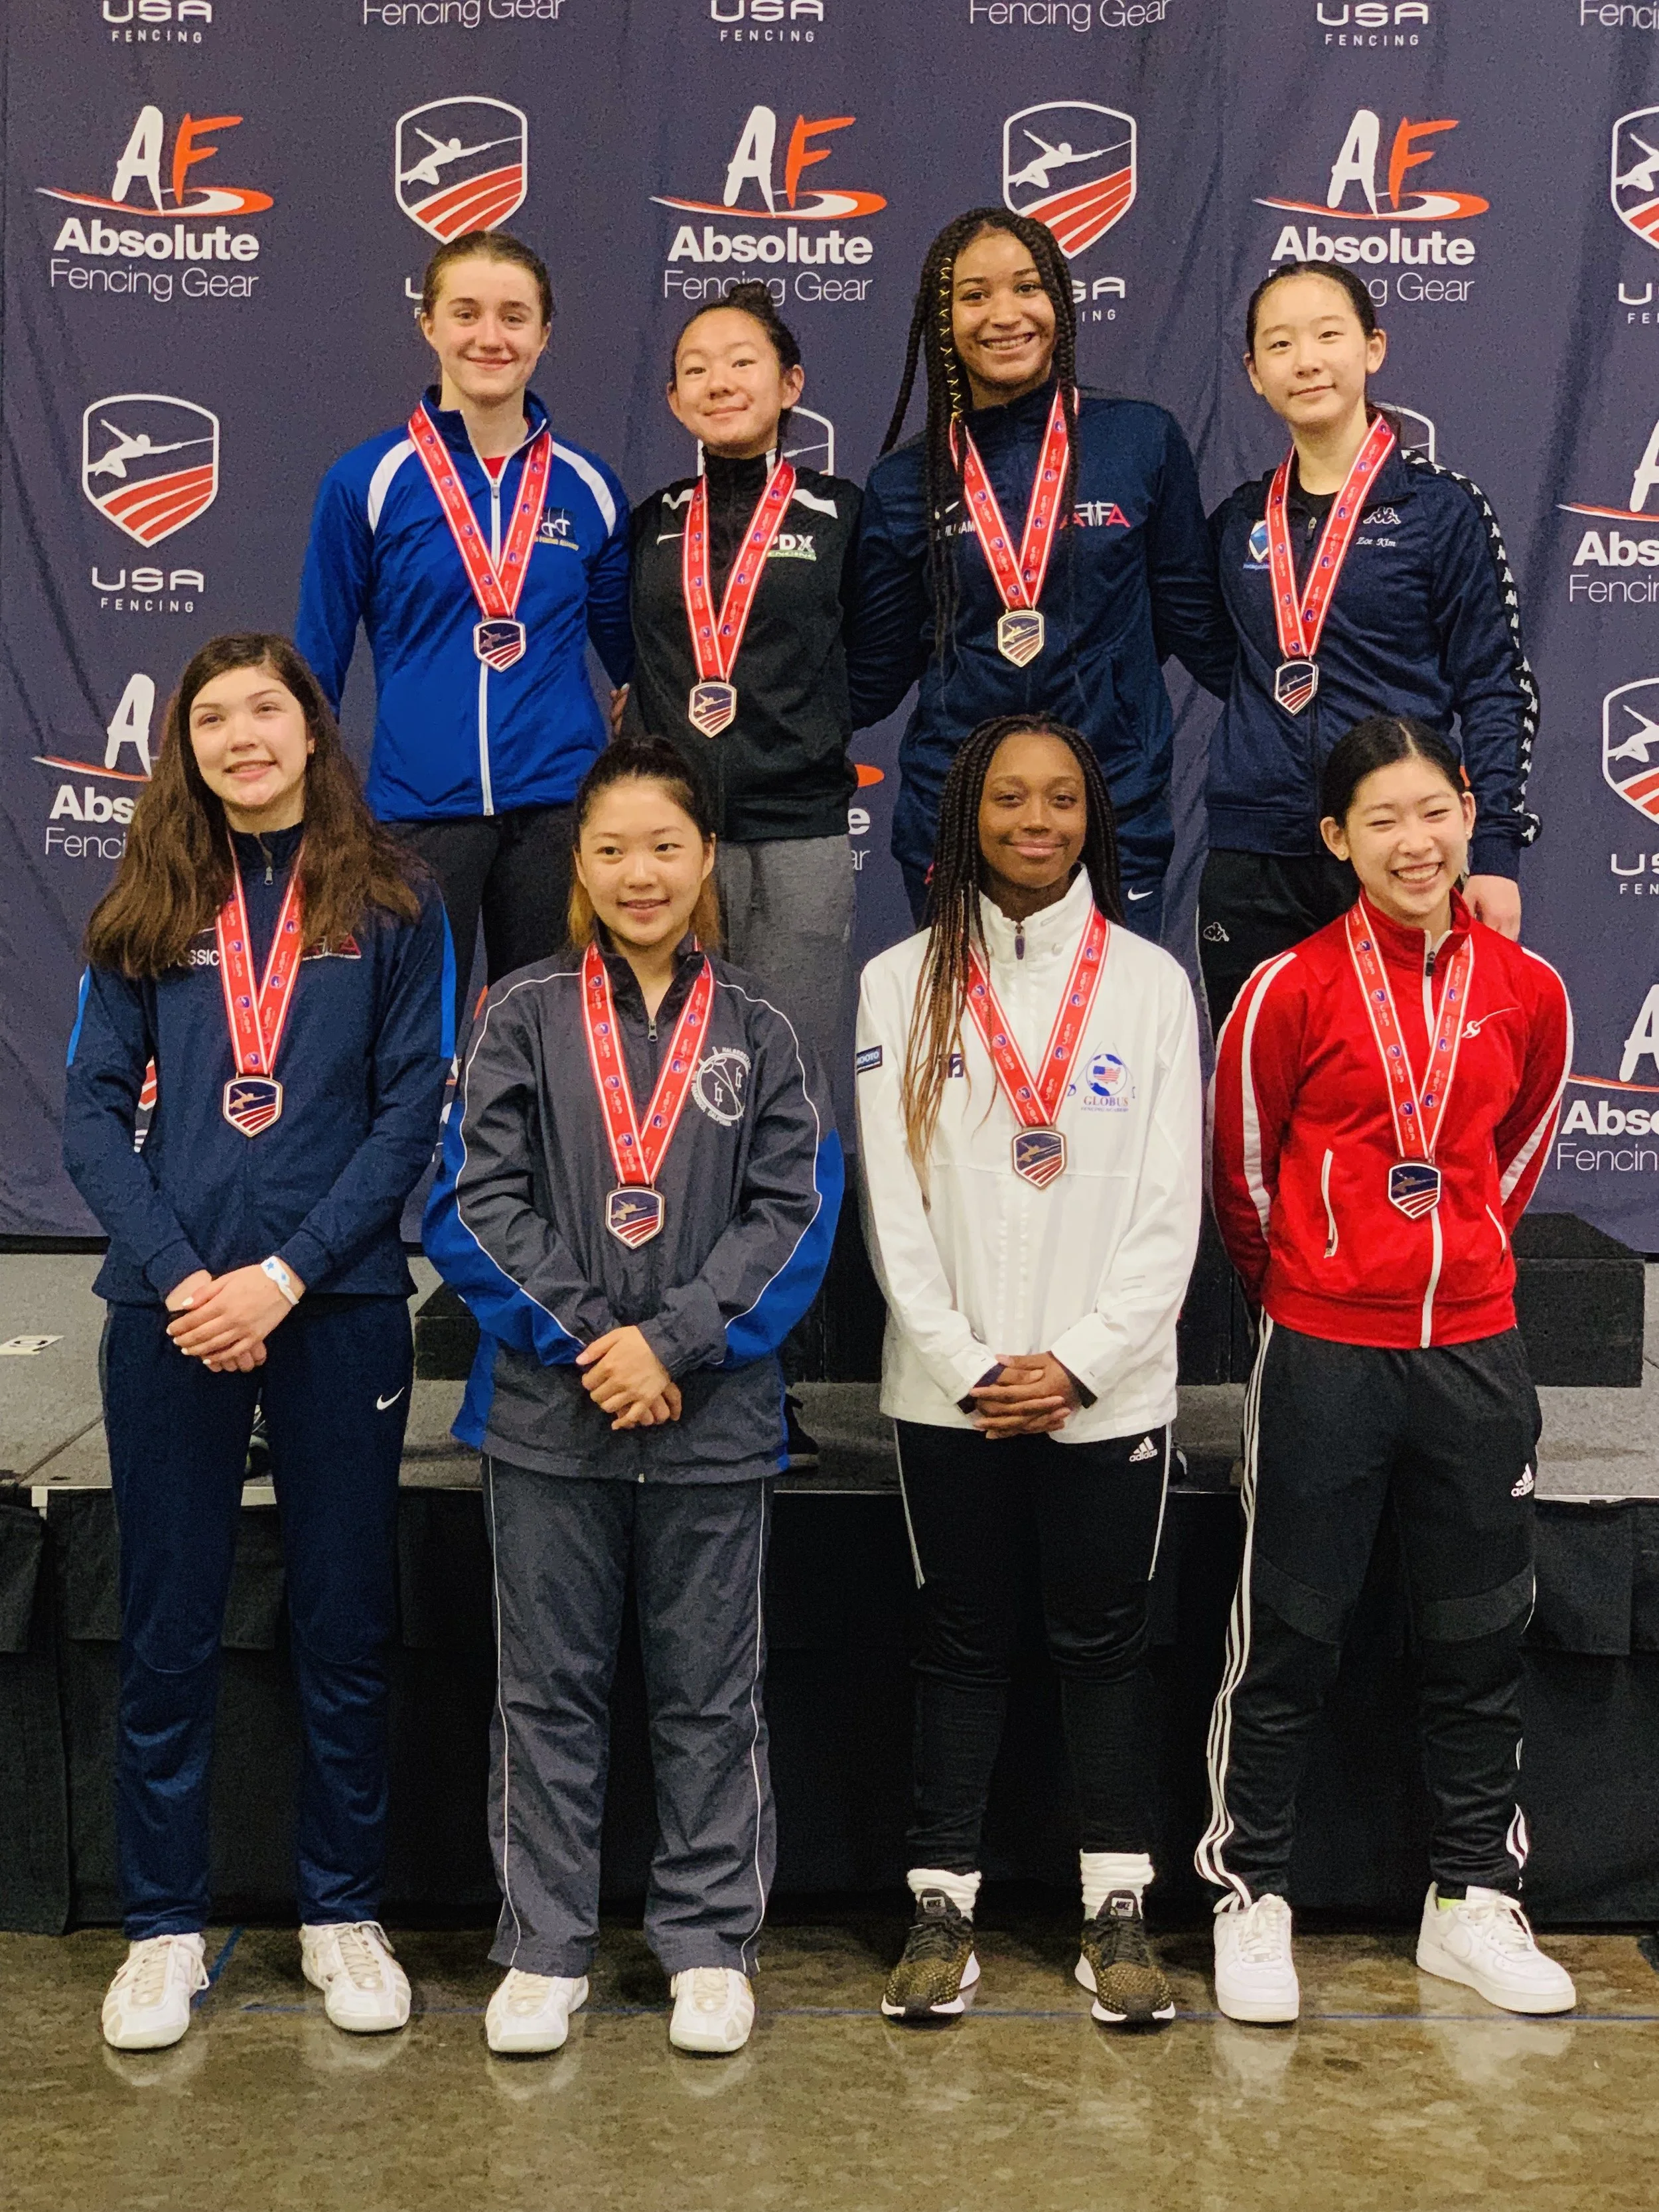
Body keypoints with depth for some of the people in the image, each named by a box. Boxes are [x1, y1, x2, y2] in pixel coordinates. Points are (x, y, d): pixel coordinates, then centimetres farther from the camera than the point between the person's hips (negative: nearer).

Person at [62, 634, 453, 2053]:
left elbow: (411, 1115, -3)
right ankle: (164, 1926, 21)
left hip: (339, 1307, -1)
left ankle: (343, 1911, 23)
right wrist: (182, 1274, -11)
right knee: (170, 1630, 7)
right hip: (170, 1313, 1)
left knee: (345, 1626, 8)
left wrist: (281, 1276, -12)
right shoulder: (148, 911, 8)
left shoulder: (392, 903, 2)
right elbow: (94, 1113, 2)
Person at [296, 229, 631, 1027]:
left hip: (558, 807, 2)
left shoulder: (588, 489, 6)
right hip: (419, 808, -2)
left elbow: (632, 660, 16)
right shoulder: (368, 481, 1)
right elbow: (317, 668, 5)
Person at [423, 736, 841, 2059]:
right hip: (547, 1410, 0)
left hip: (716, 1416, 0)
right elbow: (477, 1202, -3)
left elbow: (795, 1213, -2)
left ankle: (711, 1943, 23)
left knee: (711, 1694, 9)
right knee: (550, 1689, 9)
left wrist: (674, 1340, -14)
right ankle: (545, 1949, 22)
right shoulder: (526, 1017, 4)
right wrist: (585, 1341, -12)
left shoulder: (759, 1031, 5)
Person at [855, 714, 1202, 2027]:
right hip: (949, 1389, 0)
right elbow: (892, 1203, 0)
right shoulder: (903, 984, 3)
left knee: (1105, 1644, 8)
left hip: (1108, 1389, 0)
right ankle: (945, 1906, 18)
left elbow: (1170, 1205, -1)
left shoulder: (1151, 982, 2)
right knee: (962, 1645, 9)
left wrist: (1079, 1362, -9)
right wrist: (969, 1364, -8)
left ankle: (1118, 1909, 19)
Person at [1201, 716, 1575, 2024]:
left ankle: (1474, 1902, 27)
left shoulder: (1528, 992, 2)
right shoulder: (1293, 991, -8)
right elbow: (1244, 1170, 3)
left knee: (1481, 1634, 13)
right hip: (1326, 1357, -3)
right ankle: (1252, 1896, 19)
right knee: (1291, 1637, 5)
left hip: (1476, 1350, 4)